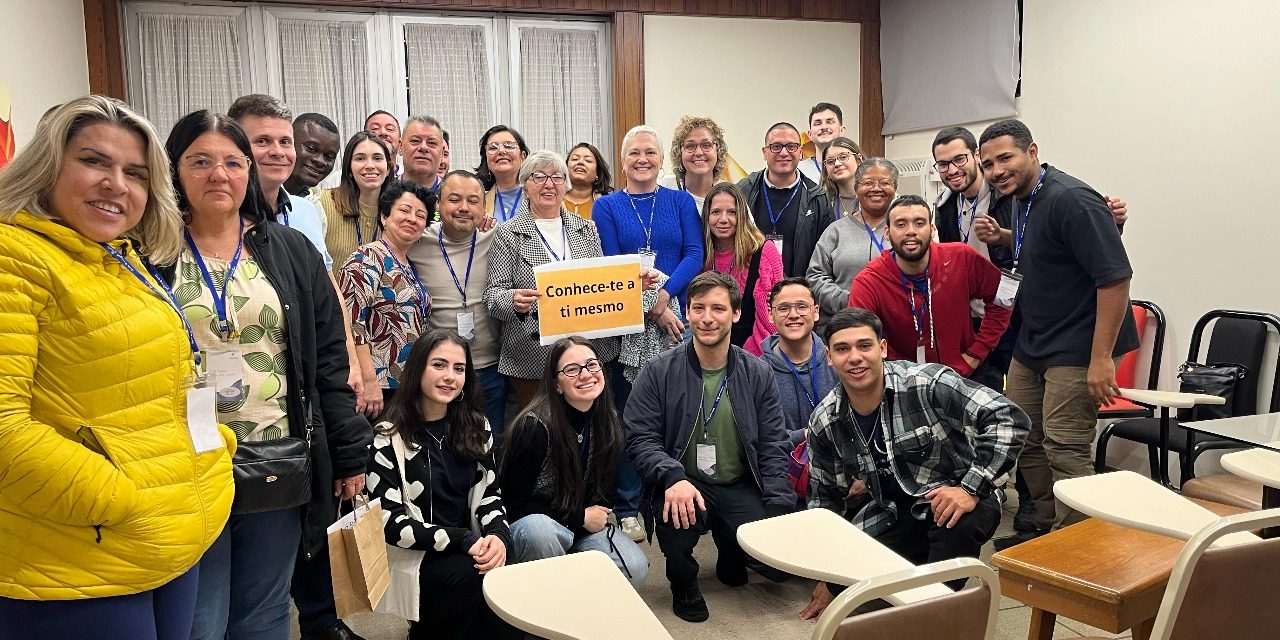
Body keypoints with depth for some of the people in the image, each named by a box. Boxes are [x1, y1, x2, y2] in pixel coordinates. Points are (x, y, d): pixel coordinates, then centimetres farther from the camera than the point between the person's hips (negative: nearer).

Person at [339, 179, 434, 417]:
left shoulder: (410, 267, 18)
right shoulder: (367, 260, -8)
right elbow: (352, 322, -18)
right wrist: (369, 381, -23)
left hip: (410, 387, 8)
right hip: (380, 386, -8)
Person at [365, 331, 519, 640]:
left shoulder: (476, 427, 9)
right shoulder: (388, 438, -7)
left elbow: (490, 495, 10)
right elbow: (391, 524, -11)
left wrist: (498, 535, -13)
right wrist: (465, 540, -21)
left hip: (470, 551, 4)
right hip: (415, 556, -3)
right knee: (473, 574, -30)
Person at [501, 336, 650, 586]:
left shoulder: (609, 423, -3)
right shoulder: (535, 426, -21)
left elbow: (605, 489, 9)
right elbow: (514, 503, -16)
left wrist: (596, 515, -14)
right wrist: (580, 518, -16)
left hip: (581, 526, 5)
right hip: (529, 522, -5)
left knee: (635, 569, -18)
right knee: (539, 531, -39)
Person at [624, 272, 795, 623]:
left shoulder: (757, 373, 3)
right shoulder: (660, 372, -3)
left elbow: (773, 447, 3)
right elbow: (640, 438, -8)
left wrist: (780, 509, -9)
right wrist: (673, 478, -27)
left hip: (740, 487, 2)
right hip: (684, 484, -2)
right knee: (675, 513, -36)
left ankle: (728, 547, 21)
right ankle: (684, 583, 1)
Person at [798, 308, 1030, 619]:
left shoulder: (927, 383, -21)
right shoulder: (824, 422, -6)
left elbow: (1010, 420, -24)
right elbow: (823, 498, 8)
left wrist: (971, 488, -31)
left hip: (953, 503, -4)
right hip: (888, 517, 4)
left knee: (965, 522, -37)